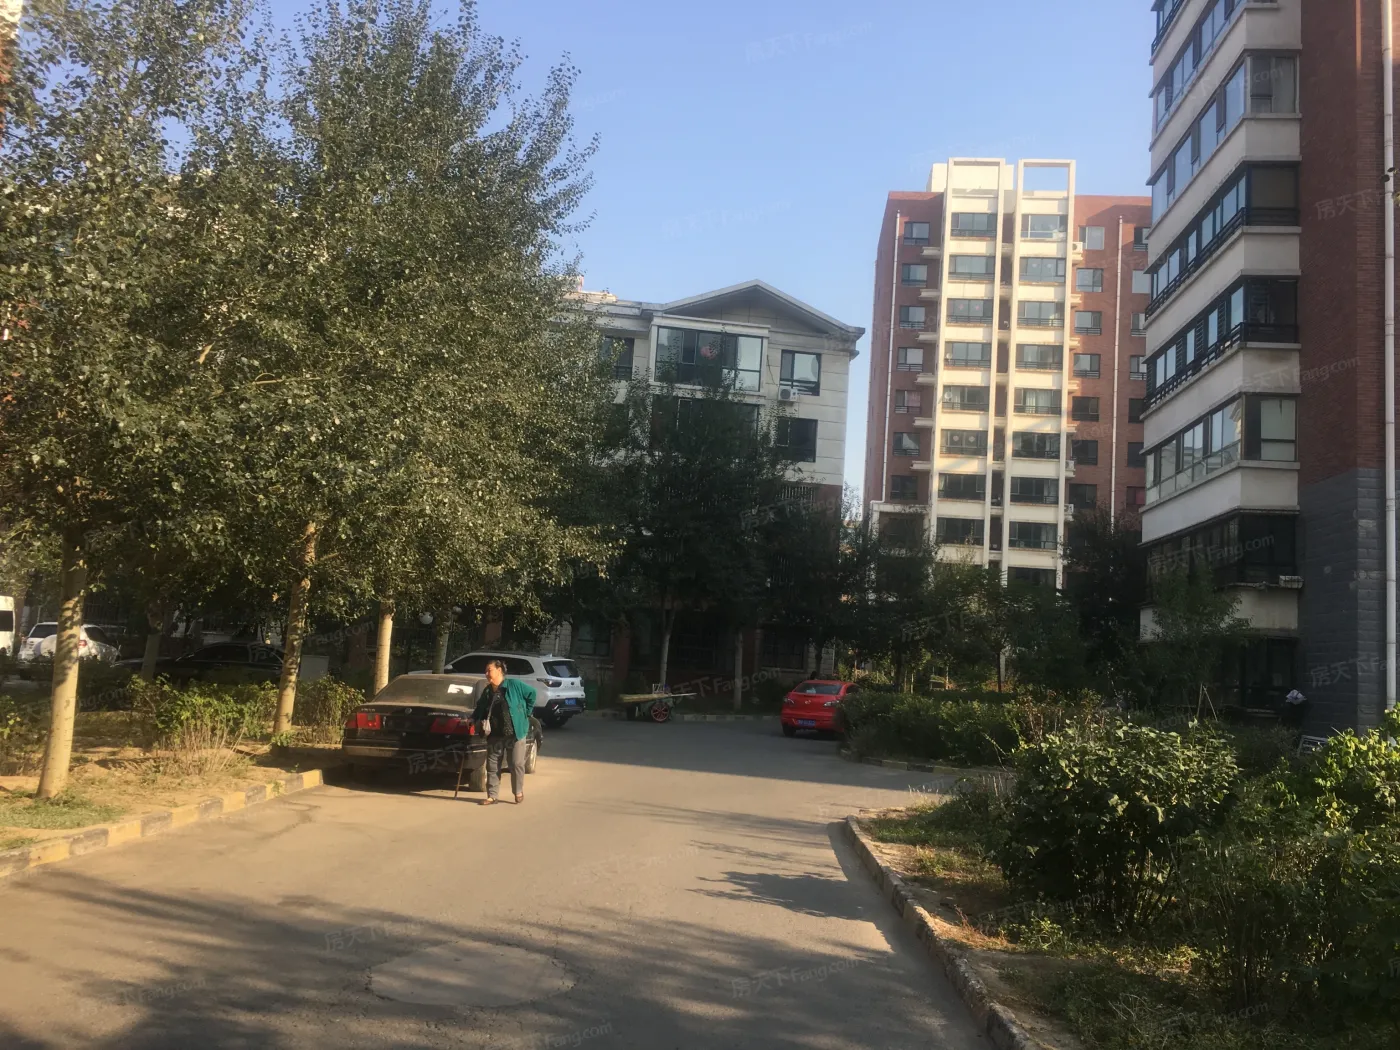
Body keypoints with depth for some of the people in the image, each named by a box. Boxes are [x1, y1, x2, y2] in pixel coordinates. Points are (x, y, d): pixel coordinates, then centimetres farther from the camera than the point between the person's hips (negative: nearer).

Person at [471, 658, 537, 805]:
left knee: (517, 764, 1)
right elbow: (480, 709, 20)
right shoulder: (487, 691, 9)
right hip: (495, 735, 5)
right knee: (492, 765, 5)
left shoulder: (514, 684, -8)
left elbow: (531, 693, -3)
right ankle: (492, 795, 13)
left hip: (515, 732, -5)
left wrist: (526, 712, -3)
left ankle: (519, 793, 18)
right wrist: (473, 719, 5)